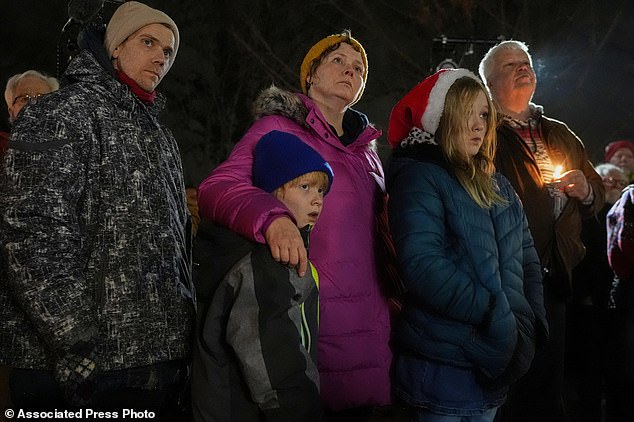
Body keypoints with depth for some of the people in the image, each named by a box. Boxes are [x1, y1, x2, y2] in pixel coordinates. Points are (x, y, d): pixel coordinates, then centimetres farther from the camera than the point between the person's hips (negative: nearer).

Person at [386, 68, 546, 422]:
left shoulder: (496, 185, 15)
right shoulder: (418, 177, -10)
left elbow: (526, 258, 15)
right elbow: (424, 267, -22)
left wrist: (531, 322, 0)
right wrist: (495, 316, -20)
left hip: (496, 364, 7)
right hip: (444, 365, -7)